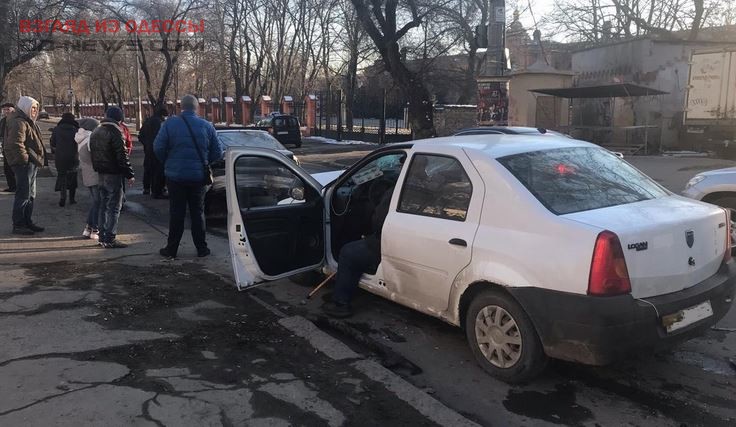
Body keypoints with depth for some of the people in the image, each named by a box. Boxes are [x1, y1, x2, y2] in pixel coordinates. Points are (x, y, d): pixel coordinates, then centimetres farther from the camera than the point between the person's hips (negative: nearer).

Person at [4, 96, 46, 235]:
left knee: (30, 195, 16)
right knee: (23, 195, -6)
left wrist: (37, 160, 19)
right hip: (24, 164, -11)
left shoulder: (27, 121, 19)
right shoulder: (19, 122, -15)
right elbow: (16, 143, -24)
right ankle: (18, 225, 0)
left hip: (31, 163, 11)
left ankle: (27, 222, 25)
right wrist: (25, 159, -19)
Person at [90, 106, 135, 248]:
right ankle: (110, 239, -5)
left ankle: (102, 237, 20)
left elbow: (93, 153, 19)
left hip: (101, 174, 9)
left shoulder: (95, 133, 14)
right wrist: (130, 174, -14)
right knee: (114, 207, -5)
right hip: (114, 174, -9)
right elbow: (122, 156, -18)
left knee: (103, 205, 15)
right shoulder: (115, 133, -15)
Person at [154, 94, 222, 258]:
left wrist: (167, 163, 8)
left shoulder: (170, 123, -6)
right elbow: (217, 153, 1)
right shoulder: (207, 126, -1)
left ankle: (171, 249, 12)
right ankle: (201, 248, 14)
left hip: (175, 175, -1)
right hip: (198, 176, 1)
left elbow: (158, 147, -9)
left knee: (176, 213, 6)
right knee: (198, 212, 10)